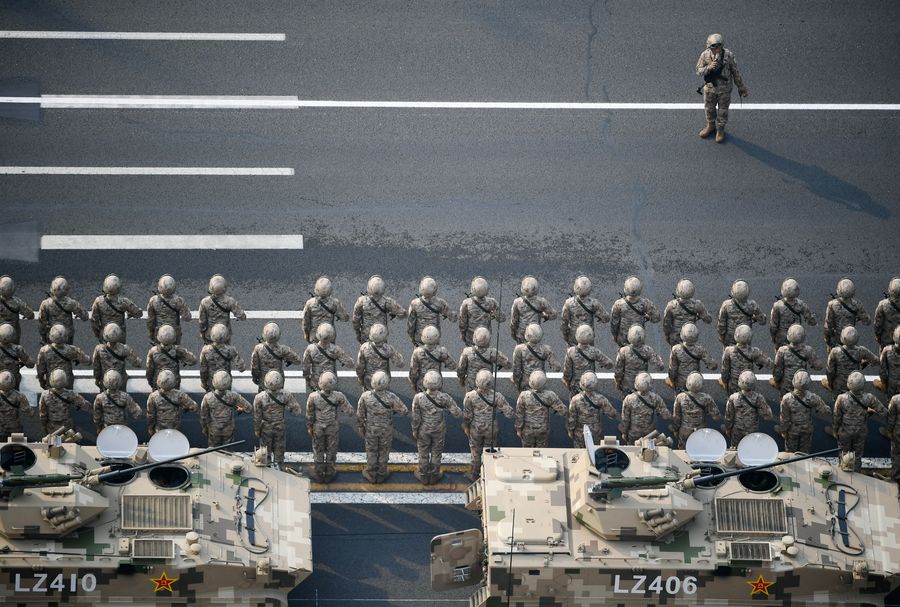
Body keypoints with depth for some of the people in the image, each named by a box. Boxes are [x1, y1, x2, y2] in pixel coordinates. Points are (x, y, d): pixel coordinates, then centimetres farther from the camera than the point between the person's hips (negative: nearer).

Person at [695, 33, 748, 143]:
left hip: (724, 89, -2)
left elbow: (735, 72, -11)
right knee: (709, 108, 22)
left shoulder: (728, 55, -23)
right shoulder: (705, 55, -20)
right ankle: (711, 126, 48)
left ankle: (720, 130, 38)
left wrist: (741, 87, -2)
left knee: (723, 110, 16)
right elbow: (699, 71, -13)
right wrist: (709, 68, -34)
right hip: (710, 88, 2)